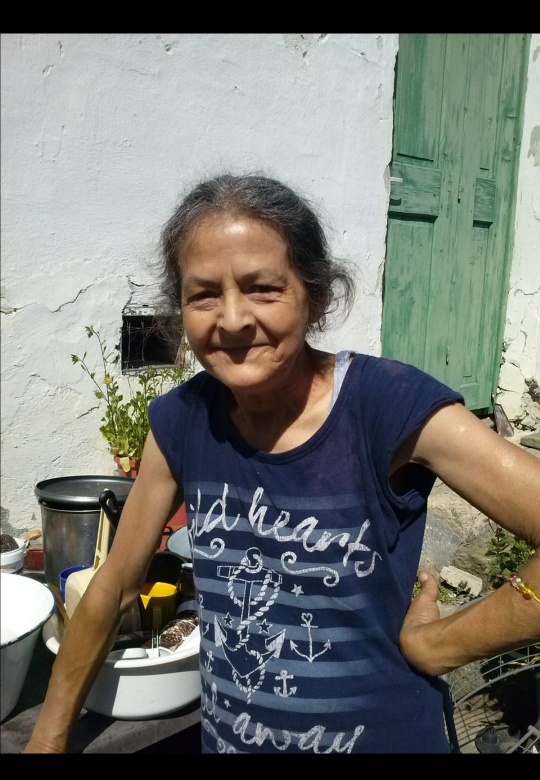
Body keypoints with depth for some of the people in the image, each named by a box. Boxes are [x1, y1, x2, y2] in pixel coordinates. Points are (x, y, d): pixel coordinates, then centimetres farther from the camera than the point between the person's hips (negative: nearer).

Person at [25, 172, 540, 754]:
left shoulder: (391, 405, -25)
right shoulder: (181, 420, -10)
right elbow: (115, 586, 1)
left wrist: (436, 643, -21)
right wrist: (49, 737, 7)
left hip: (383, 735, -4)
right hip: (225, 736, 4)